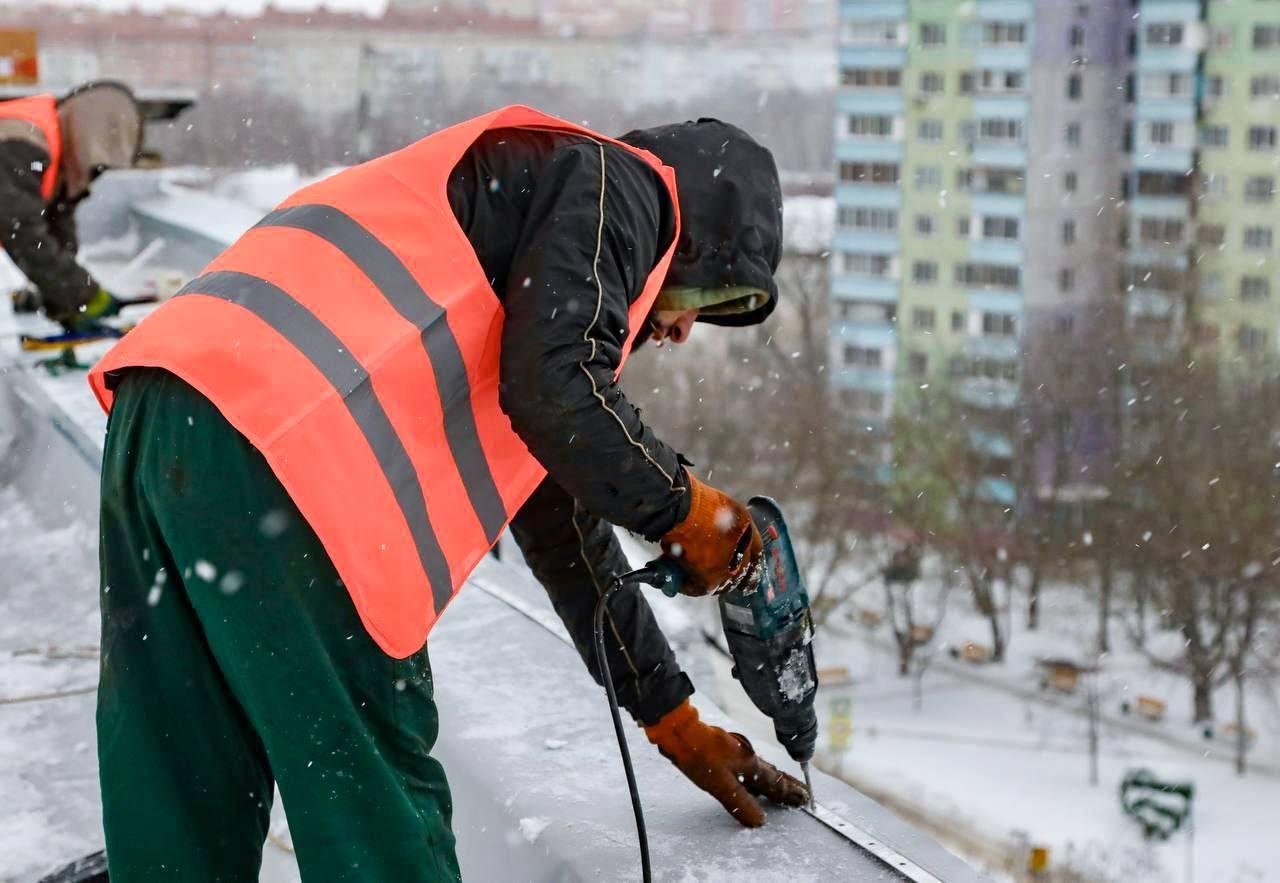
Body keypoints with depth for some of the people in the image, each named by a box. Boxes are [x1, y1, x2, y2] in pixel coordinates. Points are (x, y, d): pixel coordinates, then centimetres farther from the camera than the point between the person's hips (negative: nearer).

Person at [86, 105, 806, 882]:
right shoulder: (615, 185, 10)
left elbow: (563, 521, 40)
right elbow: (556, 390, -10)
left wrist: (675, 719, 45)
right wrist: (682, 505, 9)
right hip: (268, 442, -10)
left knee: (186, 801, 17)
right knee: (374, 782, 3)